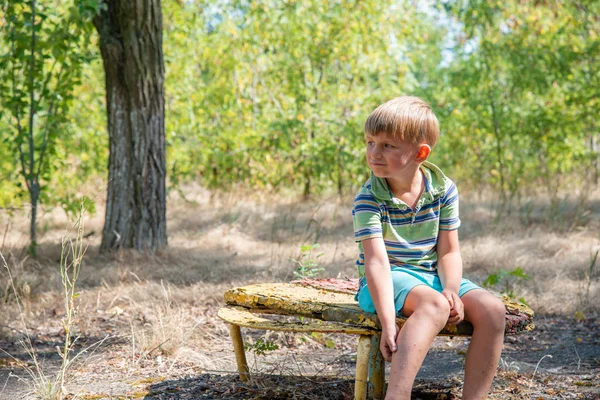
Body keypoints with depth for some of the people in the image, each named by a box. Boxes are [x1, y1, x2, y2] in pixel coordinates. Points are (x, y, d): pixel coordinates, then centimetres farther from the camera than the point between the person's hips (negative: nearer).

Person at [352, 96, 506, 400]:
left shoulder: (443, 189, -4)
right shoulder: (368, 198, -15)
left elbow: (449, 252, -1)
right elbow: (376, 260, -24)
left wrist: (451, 290, -22)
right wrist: (388, 323, -34)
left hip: (432, 275, 5)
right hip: (390, 279, -5)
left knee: (491, 308, -18)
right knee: (434, 305, -36)